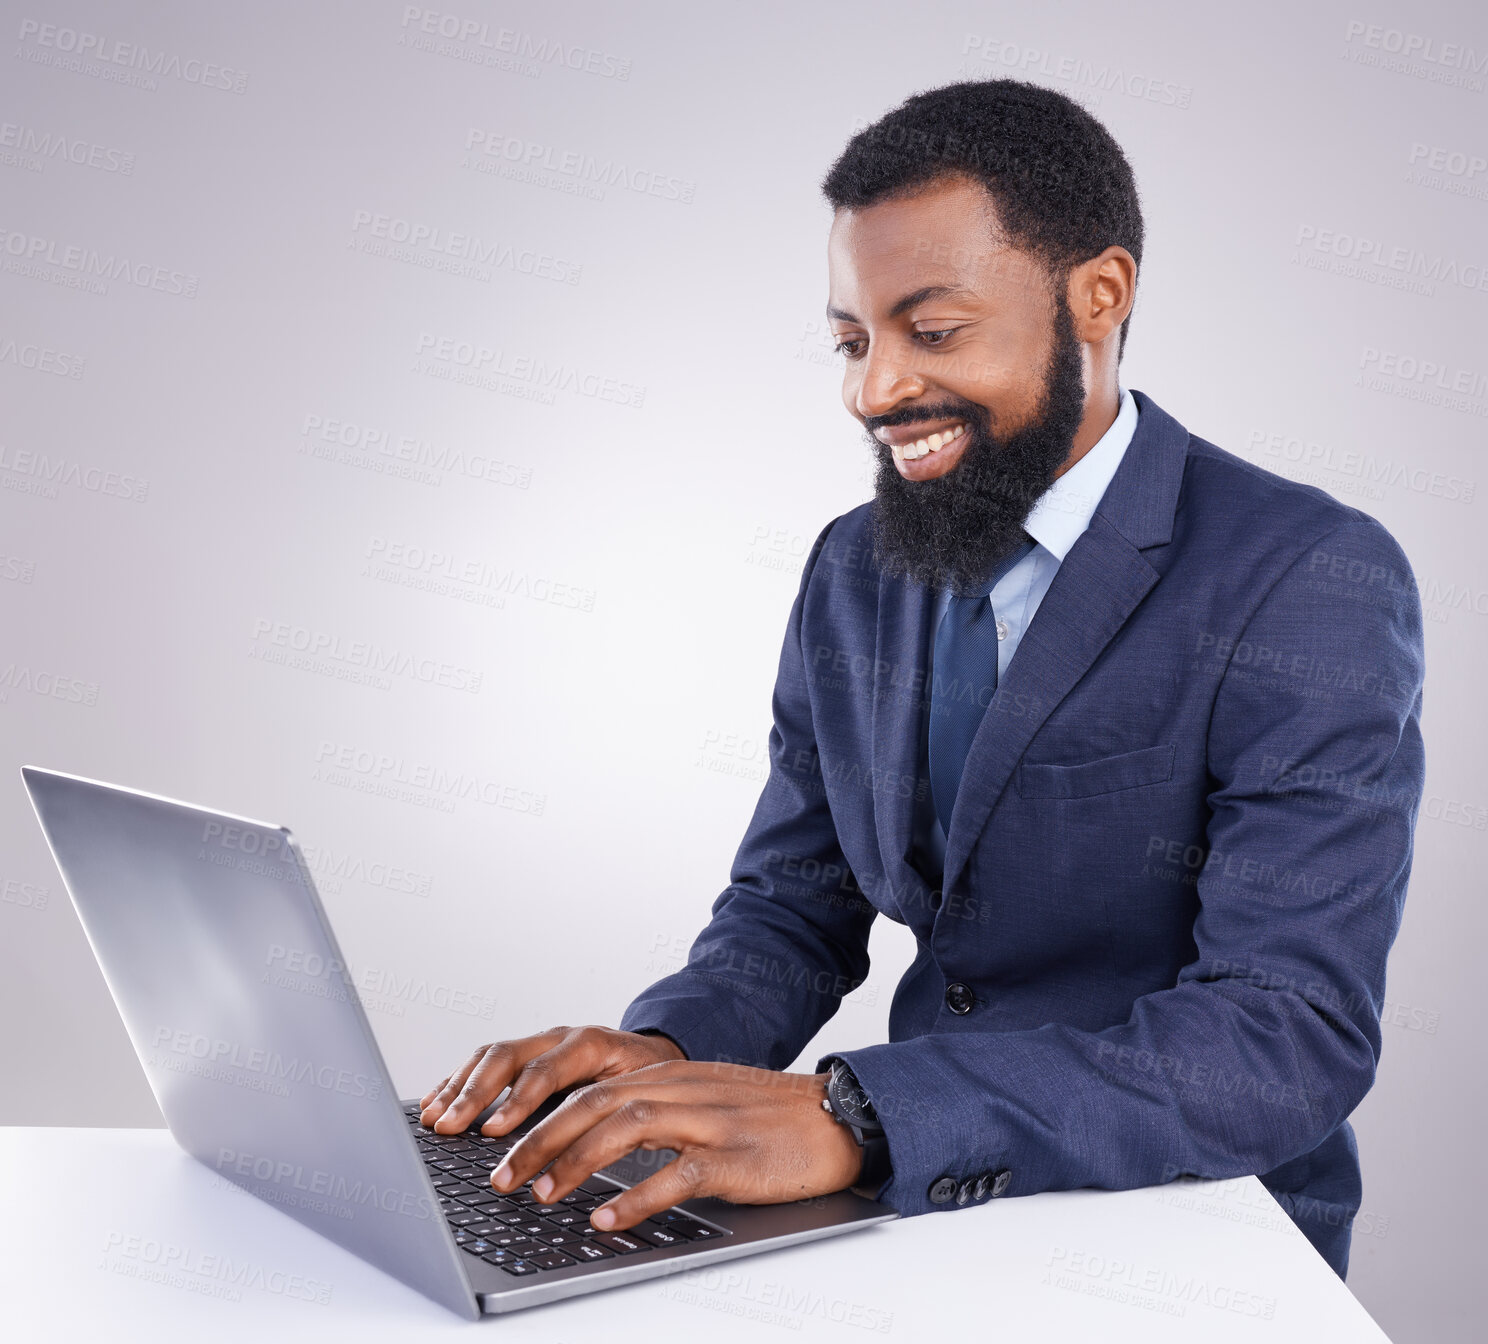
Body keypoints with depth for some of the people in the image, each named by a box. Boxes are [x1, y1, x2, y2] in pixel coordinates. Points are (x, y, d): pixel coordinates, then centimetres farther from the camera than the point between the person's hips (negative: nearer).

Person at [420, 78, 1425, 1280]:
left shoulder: (1312, 587, -14)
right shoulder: (851, 575, 6)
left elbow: (1290, 1039, -22)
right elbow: (794, 909, 11)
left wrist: (855, 1115, -32)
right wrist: (665, 1046, -11)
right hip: (918, 1210, 6)